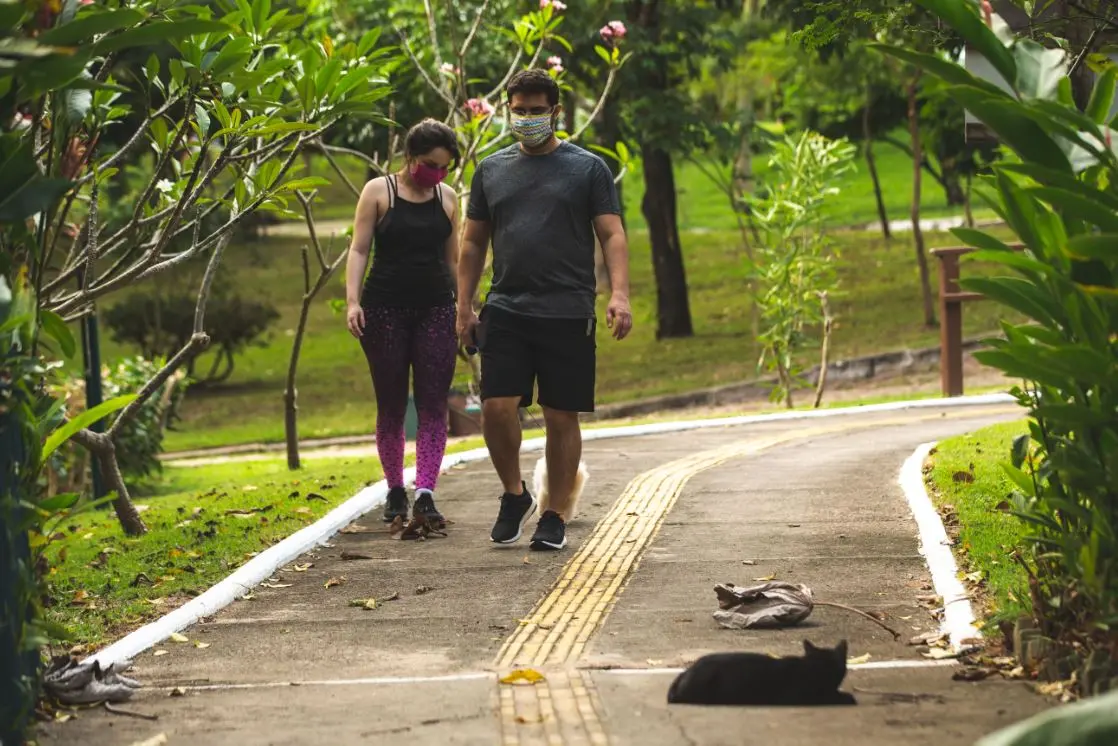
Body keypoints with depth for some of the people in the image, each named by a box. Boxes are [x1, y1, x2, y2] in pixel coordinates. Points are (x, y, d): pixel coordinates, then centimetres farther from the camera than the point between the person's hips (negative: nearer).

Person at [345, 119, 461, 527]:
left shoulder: (447, 198, 9)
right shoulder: (379, 191, 0)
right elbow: (359, 250, -3)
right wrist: (352, 301, -13)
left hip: (436, 309, 2)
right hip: (385, 308, -2)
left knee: (433, 404, -9)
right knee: (391, 405, 4)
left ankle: (425, 494, -15)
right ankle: (395, 493, 15)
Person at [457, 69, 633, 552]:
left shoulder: (588, 168, 5)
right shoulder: (492, 170, 13)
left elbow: (612, 236, 0)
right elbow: (473, 243, 17)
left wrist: (619, 295, -14)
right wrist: (464, 307, 10)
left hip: (567, 313, -2)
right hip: (506, 311, 2)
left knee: (562, 418, 1)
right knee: (497, 408, -9)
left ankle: (555, 517, 12)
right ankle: (514, 494, 14)